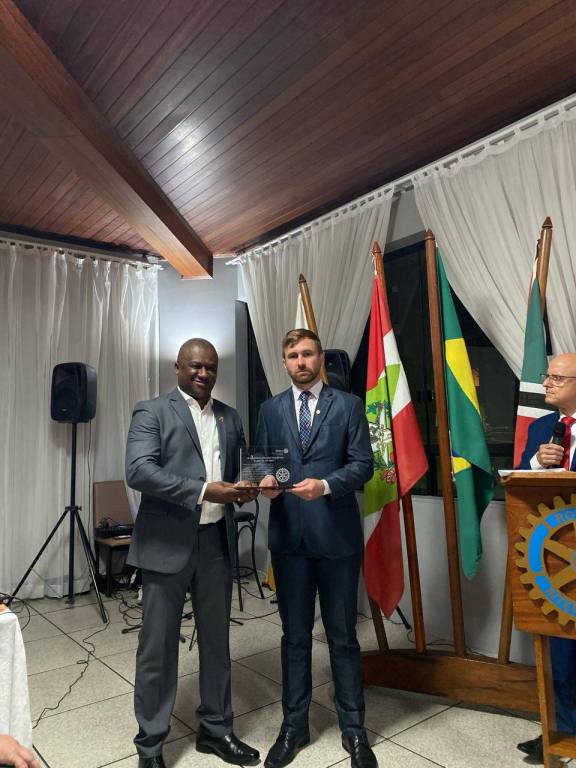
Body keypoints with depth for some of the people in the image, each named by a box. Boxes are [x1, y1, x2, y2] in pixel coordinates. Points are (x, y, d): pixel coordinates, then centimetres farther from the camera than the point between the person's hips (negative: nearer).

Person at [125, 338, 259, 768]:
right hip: (166, 543, -4)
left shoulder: (230, 417, 12)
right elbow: (138, 471, -17)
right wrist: (203, 490, -22)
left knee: (216, 641, 16)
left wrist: (246, 488, -6)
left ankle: (215, 729, 36)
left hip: (217, 541, 5)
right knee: (158, 646, 8)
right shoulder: (152, 412, -4)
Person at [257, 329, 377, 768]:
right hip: (289, 535, 2)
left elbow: (363, 464, -4)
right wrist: (266, 482, -12)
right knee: (295, 636, 15)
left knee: (343, 635, 11)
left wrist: (325, 485, -20)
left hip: (337, 535, -2)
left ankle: (353, 729, 30)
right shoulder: (271, 410, 9)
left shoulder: (348, 405, 1)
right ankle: (294, 726, 32)